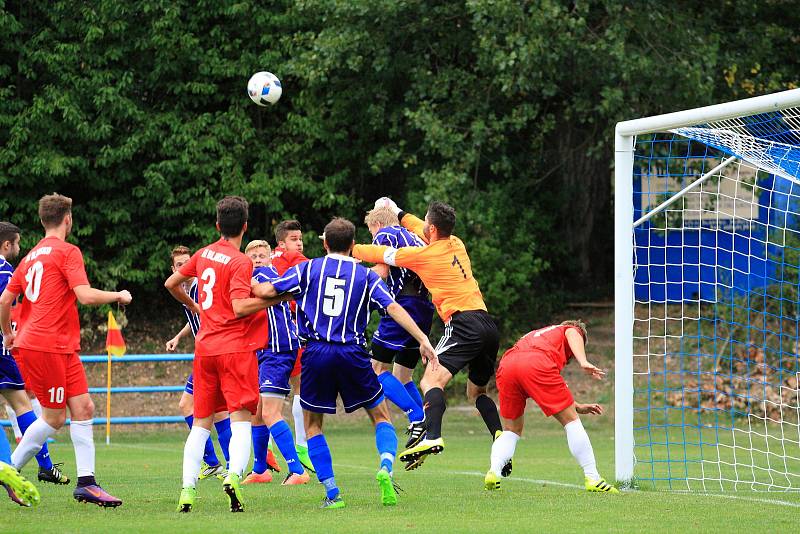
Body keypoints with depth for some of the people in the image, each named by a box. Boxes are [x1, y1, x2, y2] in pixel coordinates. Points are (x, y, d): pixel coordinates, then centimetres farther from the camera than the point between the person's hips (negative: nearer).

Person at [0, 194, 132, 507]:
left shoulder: (31, 256, 17)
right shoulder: (67, 252, -8)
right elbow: (86, 296, -19)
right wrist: (118, 296, -2)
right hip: (46, 347, -9)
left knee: (83, 408, 3)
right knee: (54, 417, -2)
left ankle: (86, 482, -2)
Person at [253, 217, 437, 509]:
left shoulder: (308, 269, 7)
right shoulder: (366, 275, 8)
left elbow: (266, 291, 2)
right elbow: (394, 308, -2)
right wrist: (423, 340, -4)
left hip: (316, 353, 0)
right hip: (352, 354, 0)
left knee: (312, 424, 14)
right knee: (381, 416, 15)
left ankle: (332, 493, 3)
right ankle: (386, 468, -13)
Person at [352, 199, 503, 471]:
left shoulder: (425, 254, -3)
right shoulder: (457, 244, 16)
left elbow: (383, 254, 10)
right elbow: (425, 233, 39)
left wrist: (349, 249, 26)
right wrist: (398, 213, 47)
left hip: (463, 323, -8)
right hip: (488, 324, 8)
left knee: (431, 381, -19)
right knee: (476, 390, 23)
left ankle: (432, 437, -42)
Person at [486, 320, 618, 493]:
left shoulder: (537, 335, 45)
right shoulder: (572, 330, 31)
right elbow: (573, 336, 3)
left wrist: (577, 407, 48)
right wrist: (584, 362, -13)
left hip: (506, 365, 5)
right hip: (536, 363, -5)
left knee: (511, 430, 21)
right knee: (571, 420, 7)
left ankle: (493, 472, -2)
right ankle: (592, 478, 4)